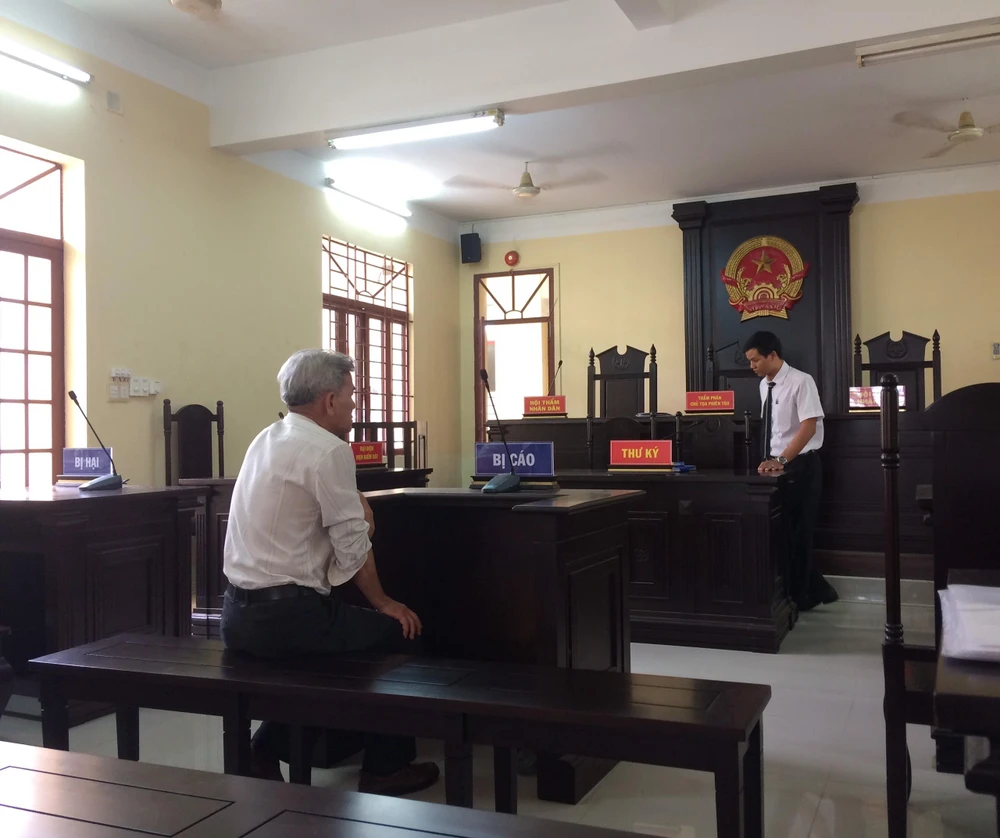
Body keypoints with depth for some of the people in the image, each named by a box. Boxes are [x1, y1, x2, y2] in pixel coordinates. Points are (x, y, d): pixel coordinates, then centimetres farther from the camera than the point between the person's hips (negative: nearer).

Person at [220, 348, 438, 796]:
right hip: (286, 616, -8)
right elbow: (353, 549, -13)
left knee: (335, 617, 30)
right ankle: (385, 768, 20)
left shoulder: (266, 440, 11)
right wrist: (382, 601, 2)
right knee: (398, 633, 9)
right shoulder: (329, 450, -15)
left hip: (239, 614, 9)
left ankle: (266, 752, 29)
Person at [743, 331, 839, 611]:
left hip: (801, 465, -8)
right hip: (777, 464, 8)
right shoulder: (765, 386, 8)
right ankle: (817, 589, 23)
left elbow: (809, 427, -20)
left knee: (797, 531, 1)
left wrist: (782, 460, -26)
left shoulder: (800, 381, -14)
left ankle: (798, 596, 15)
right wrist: (770, 460, 11)